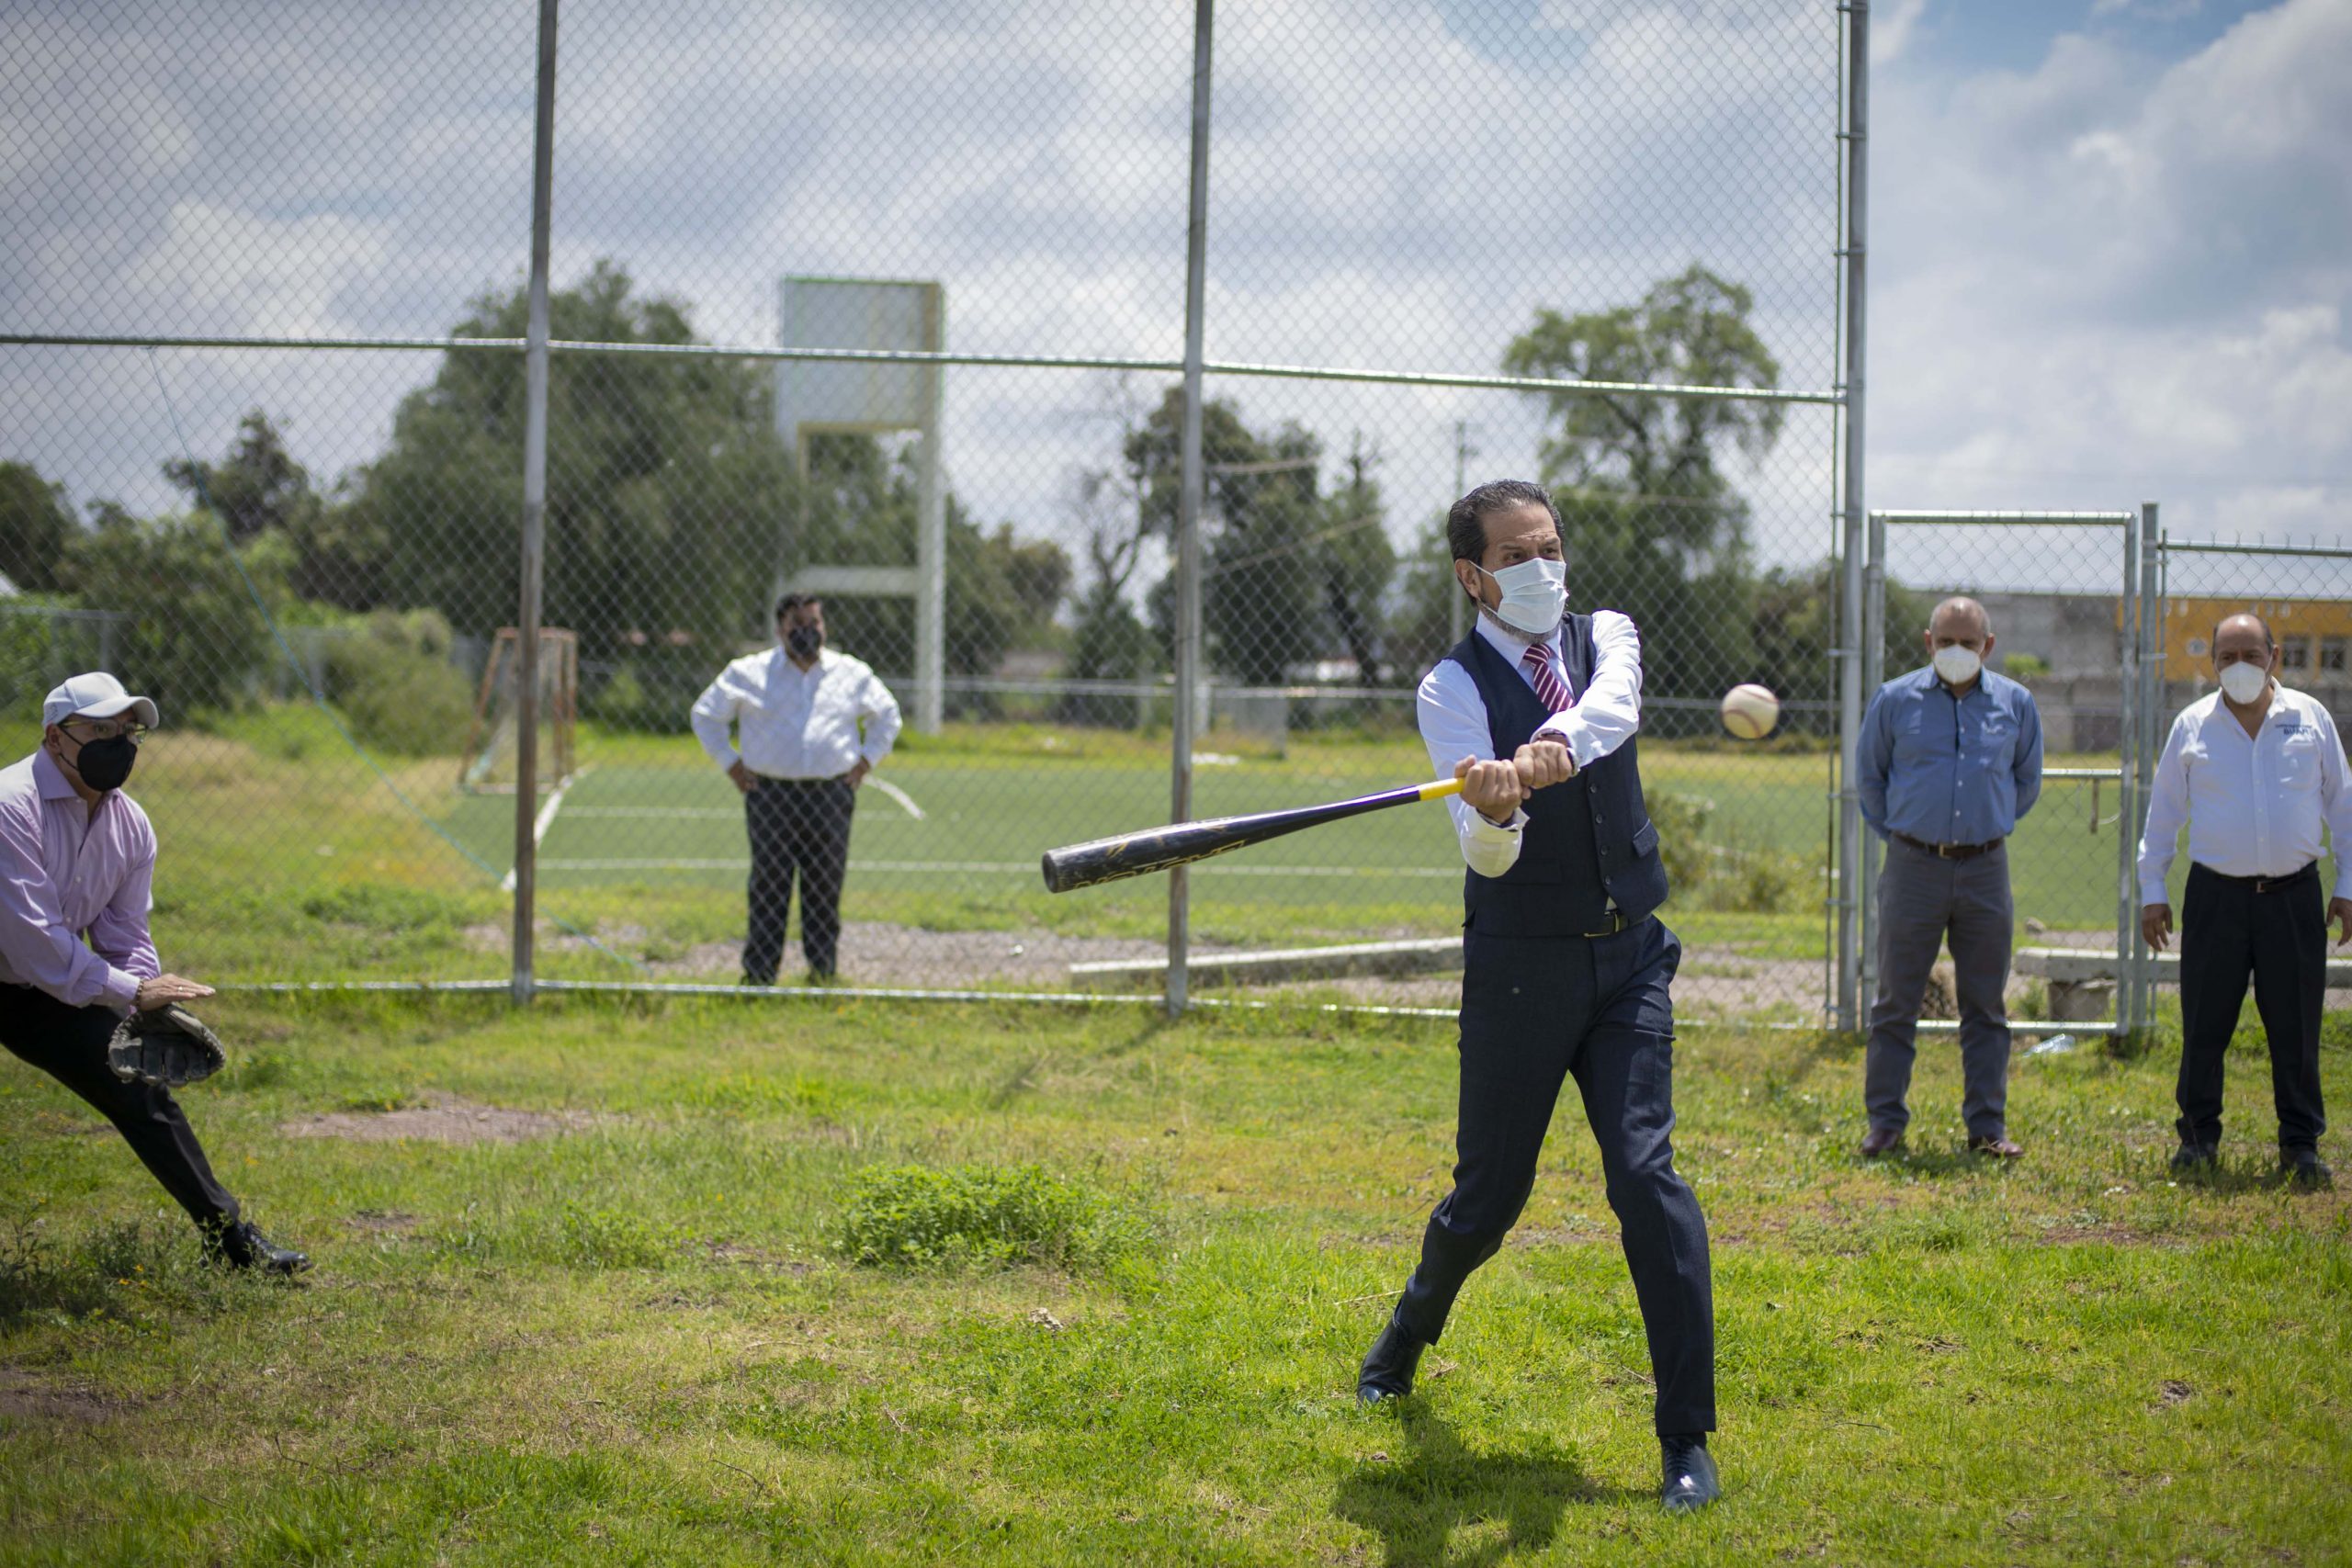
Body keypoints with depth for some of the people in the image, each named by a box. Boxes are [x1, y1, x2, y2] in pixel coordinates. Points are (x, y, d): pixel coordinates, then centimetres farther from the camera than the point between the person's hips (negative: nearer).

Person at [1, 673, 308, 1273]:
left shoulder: (131, 826, -2)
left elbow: (125, 937, 5)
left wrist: (152, 1012, -14)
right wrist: (131, 991, -30)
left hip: (50, 994, 7)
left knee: (140, 1084, 4)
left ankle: (228, 1237, 11)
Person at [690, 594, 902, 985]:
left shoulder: (852, 674, 11)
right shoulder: (749, 673, 6)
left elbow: (887, 714, 26)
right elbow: (706, 714, 15)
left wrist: (866, 760, 15)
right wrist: (730, 763, 7)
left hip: (831, 794, 2)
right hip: (770, 794, -1)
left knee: (825, 889, 2)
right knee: (768, 888, -4)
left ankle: (823, 972, 9)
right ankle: (758, 975, -1)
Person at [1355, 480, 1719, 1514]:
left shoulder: (1607, 639, 5)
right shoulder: (1452, 689, -6)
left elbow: (1612, 709, -22)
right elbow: (1487, 855, -21)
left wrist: (1553, 747, -44)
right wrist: (1493, 809, -45)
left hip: (1628, 961, 2)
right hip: (1517, 971, -2)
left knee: (1646, 1173, -12)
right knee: (1487, 1197, 6)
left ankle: (1686, 1436, -9)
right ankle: (1411, 1329, 40)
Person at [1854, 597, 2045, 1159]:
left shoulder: (2016, 704, 5)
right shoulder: (1895, 700, 0)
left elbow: (2026, 781, 20)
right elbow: (1868, 776, 13)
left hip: (1985, 868, 1)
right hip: (1913, 866, -1)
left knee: (1986, 1005, 6)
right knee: (1897, 1002, 2)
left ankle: (1987, 1124, 12)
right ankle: (1885, 1120, 9)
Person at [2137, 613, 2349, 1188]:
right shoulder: (2192, 726, 4)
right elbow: (2163, 811, 10)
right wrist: (2153, 891, 7)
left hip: (2294, 897, 0)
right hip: (2217, 896, 0)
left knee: (2297, 1028, 1)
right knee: (2204, 1026, 1)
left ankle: (2301, 1146, 10)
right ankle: (2198, 1138, 14)